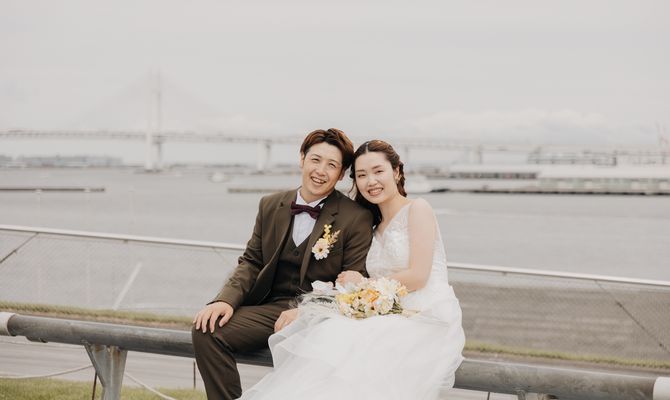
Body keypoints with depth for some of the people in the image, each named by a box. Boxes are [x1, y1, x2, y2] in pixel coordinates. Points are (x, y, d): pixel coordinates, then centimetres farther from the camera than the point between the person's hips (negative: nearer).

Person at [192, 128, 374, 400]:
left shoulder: (357, 218, -2)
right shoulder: (270, 206, 12)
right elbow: (251, 262, 13)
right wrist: (226, 299, -8)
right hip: (271, 307, 4)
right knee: (206, 330, -19)